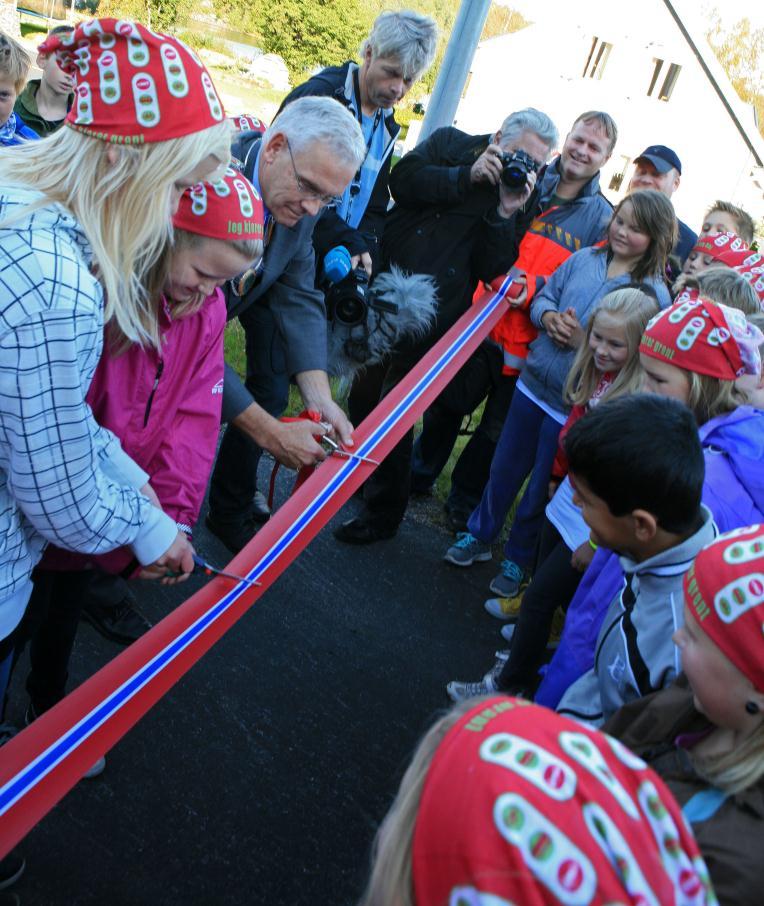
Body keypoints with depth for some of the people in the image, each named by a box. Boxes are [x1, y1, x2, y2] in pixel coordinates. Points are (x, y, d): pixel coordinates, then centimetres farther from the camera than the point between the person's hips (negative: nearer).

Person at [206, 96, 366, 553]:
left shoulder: (297, 200, -16)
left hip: (229, 300, 6)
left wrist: (319, 397, -25)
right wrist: (267, 431, -39)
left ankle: (232, 508, 23)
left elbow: (299, 296, -11)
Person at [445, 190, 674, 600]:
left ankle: (518, 560, 34)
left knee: (541, 488, 12)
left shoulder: (654, 294, -13)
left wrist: (583, 342, -25)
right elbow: (542, 297, 9)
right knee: (504, 469, 19)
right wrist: (548, 318, -12)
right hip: (534, 382, 4)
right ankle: (479, 536, 40)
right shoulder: (584, 259, 0)